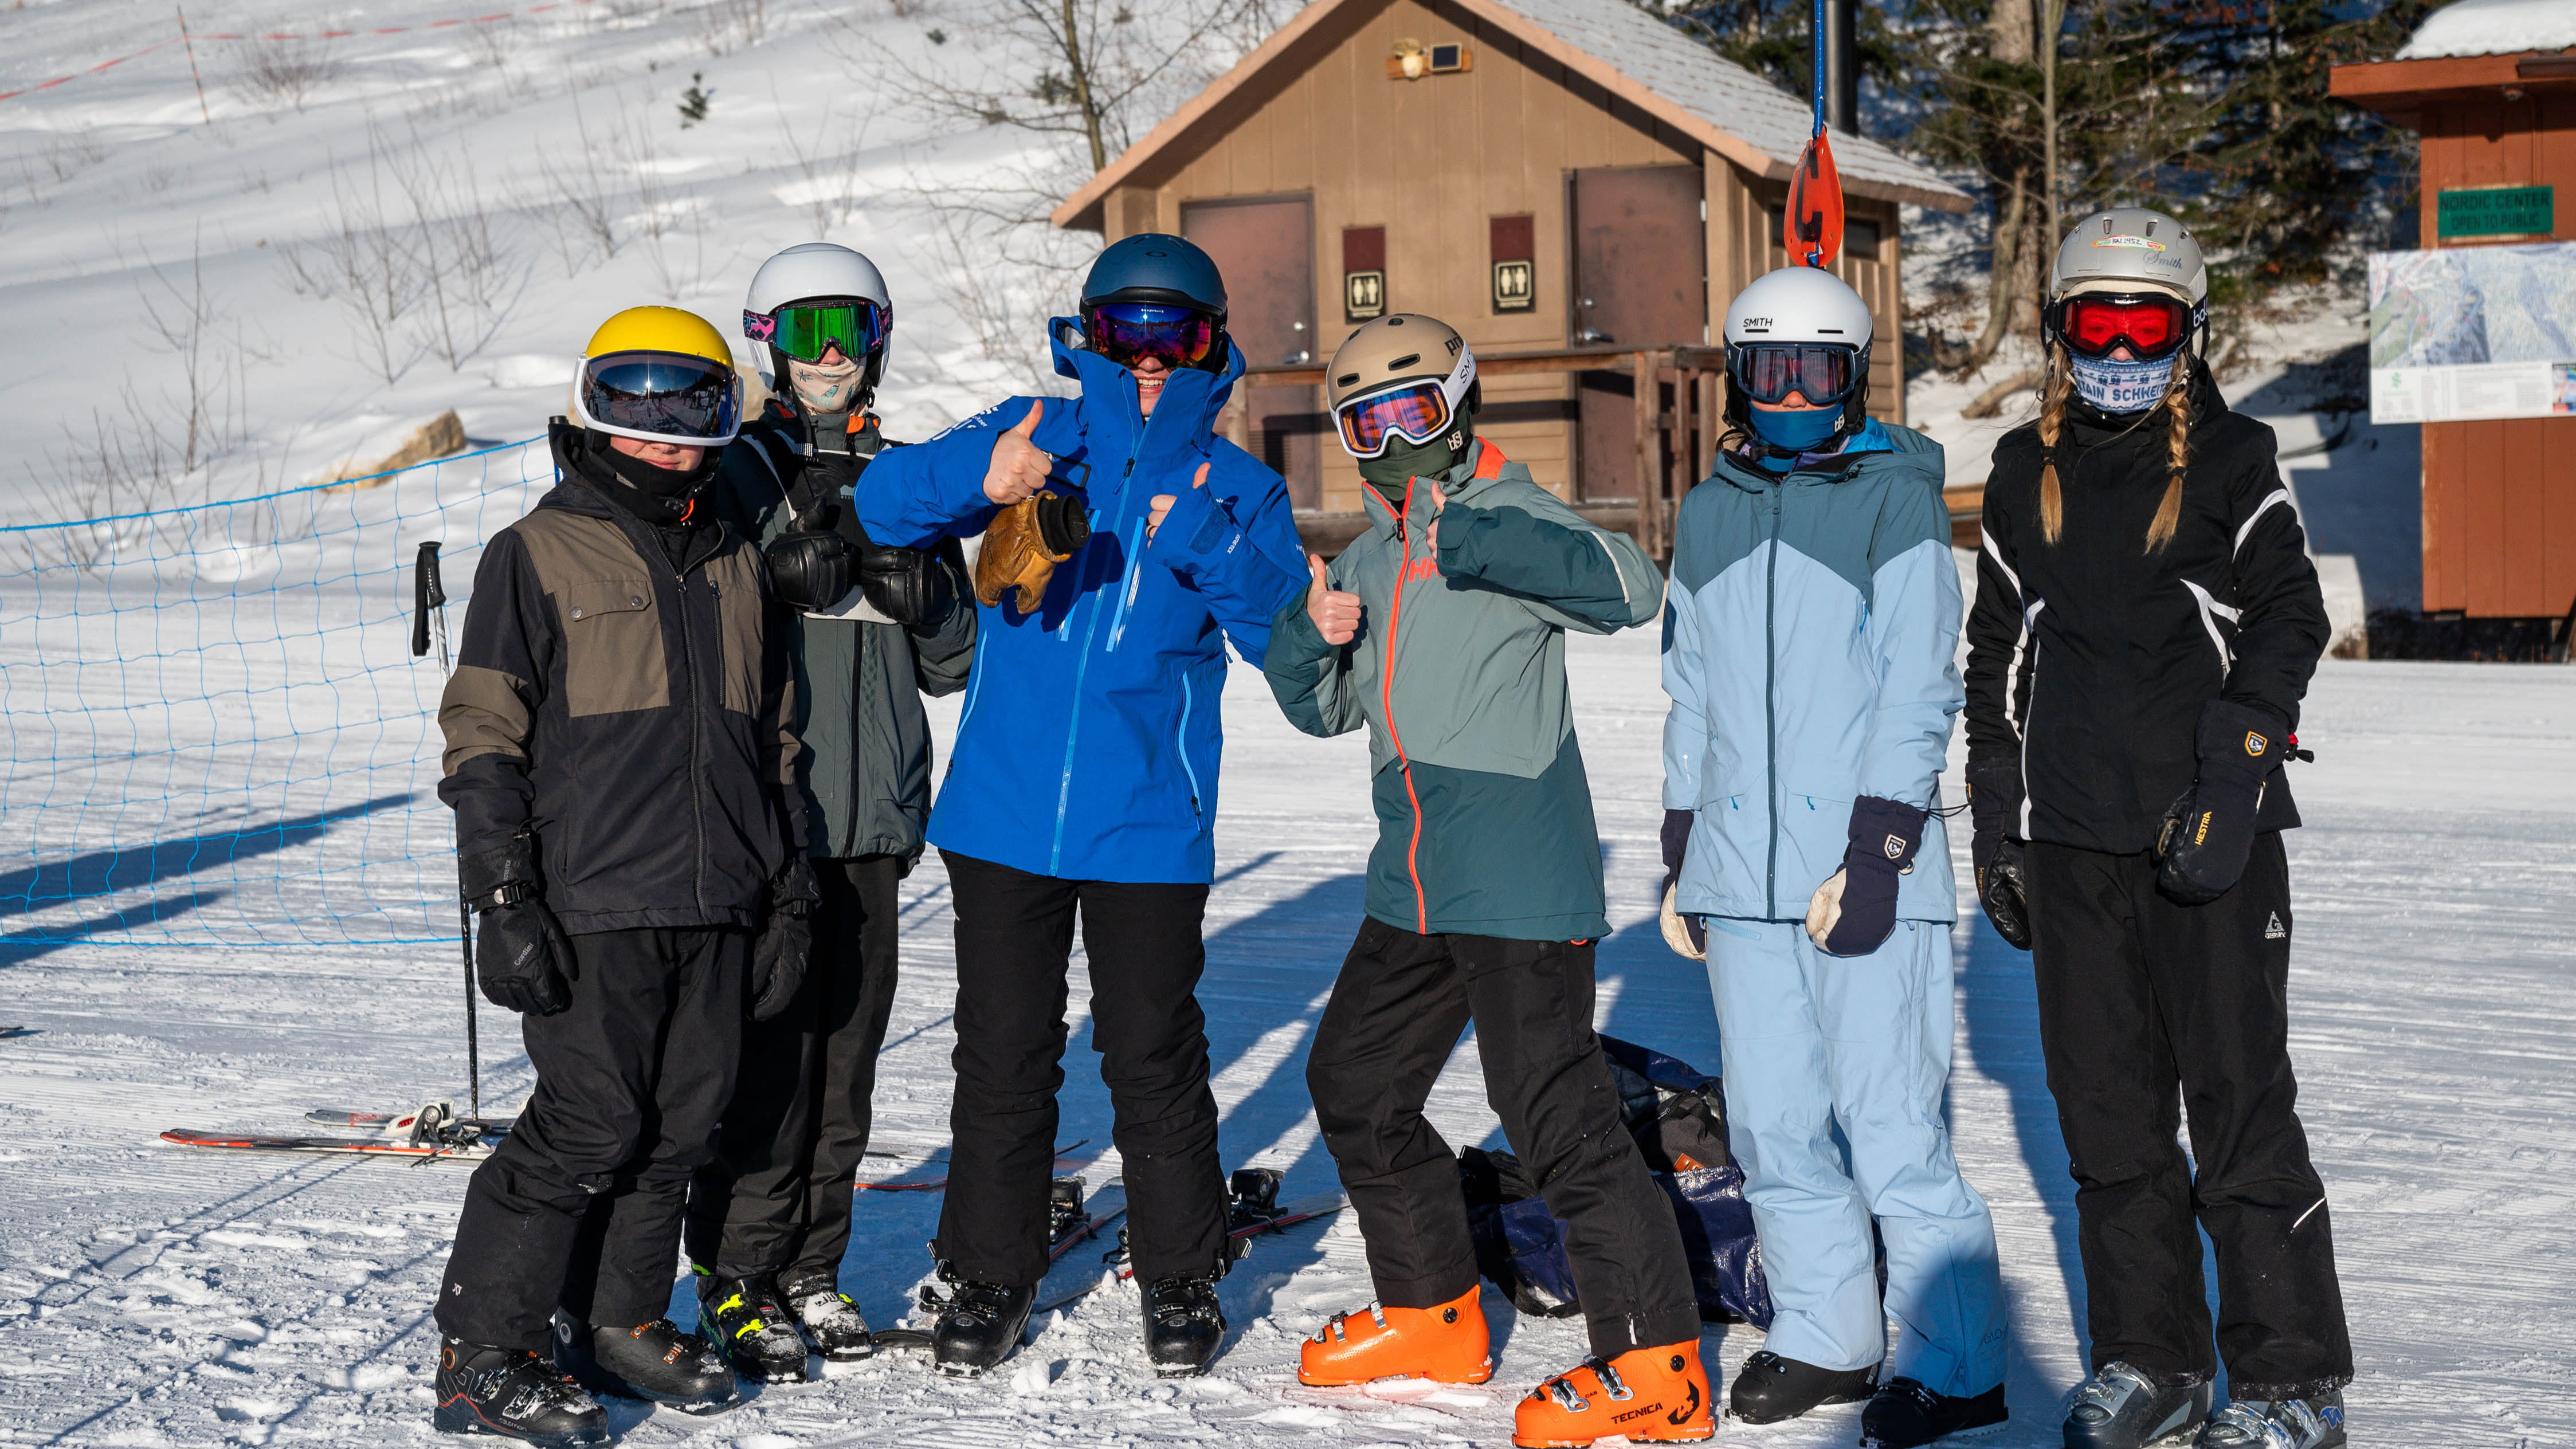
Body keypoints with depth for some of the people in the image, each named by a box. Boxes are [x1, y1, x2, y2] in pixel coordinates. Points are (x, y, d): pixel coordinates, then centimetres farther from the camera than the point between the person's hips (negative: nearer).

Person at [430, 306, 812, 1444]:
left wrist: (787, 893, 18)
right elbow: (484, 736, -4)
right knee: (590, 1125, -8)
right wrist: (504, 900, -11)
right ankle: (479, 1358, 1)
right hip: (593, 907, -6)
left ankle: (619, 1319, 24)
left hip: (716, 911, 6)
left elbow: (771, 743, 23)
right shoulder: (539, 556, 0)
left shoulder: (733, 568, 17)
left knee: (683, 1123, 8)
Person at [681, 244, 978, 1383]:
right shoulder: (738, 470, 1)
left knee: (846, 1059, 9)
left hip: (874, 820, 5)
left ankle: (811, 1268, 20)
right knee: (767, 1060, -6)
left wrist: (915, 583, -7)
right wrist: (799, 566, -20)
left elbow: (952, 663, 13)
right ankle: (738, 1280, 5)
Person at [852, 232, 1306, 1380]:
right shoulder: (1032, 436, 5)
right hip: (1005, 814, 1)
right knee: (1003, 1055, 8)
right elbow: (884, 504, -6)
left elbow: (1286, 632, -7)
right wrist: (977, 480, -25)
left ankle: (1181, 1278, 22)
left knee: (1153, 1058, 6)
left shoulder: (1236, 488, 5)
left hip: (1148, 825, -1)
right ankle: (988, 1274, 22)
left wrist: (1202, 543, -22)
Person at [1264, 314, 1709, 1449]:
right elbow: (1321, 708, 23)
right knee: (1354, 1082, 17)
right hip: (1411, 887, 9)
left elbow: (1630, 588, -26)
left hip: (1519, 882, -9)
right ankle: (1433, 1313, 33)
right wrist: (1312, 637, 2)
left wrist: (1472, 538, -30)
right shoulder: (1368, 558, 16)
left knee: (1555, 1111, -10)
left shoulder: (1509, 519, -7)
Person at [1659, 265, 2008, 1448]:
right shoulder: (1709, 517, 14)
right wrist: (1679, 857, 18)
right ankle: (1825, 1338, 24)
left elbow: (1918, 695, -5)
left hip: (1865, 871, -5)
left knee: (1892, 1130, -5)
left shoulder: (1898, 504, -1)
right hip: (1742, 874, 5)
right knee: (1773, 1126, 9)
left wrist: (1878, 850, -13)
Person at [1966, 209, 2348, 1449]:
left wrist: (2233, 769, -15)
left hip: (2208, 830, -4)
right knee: (2106, 1105, 8)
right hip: (2071, 837, 4)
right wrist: (1995, 820, 14)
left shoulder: (2232, 460, 3)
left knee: (2239, 1099, -4)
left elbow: (2288, 619, -2)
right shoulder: (2025, 472, 13)